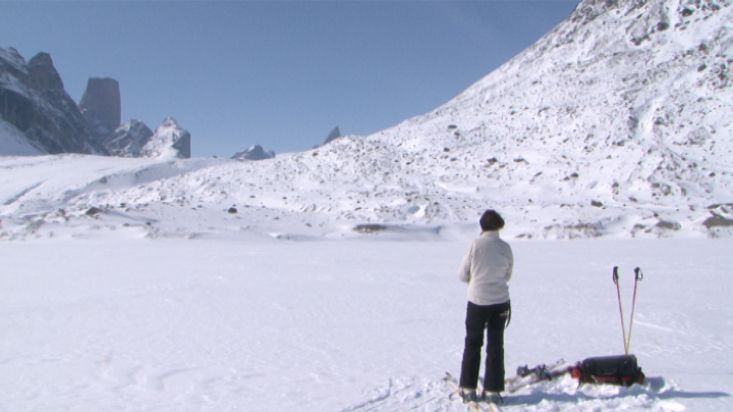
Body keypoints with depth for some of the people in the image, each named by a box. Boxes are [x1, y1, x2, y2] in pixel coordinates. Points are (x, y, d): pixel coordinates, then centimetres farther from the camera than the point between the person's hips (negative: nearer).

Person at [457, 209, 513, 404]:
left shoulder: (475, 245, -12)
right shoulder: (506, 248, -5)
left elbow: (462, 275, -5)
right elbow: (507, 275, 8)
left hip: (477, 301, -2)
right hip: (500, 302, 2)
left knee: (473, 344, 12)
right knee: (495, 346, 12)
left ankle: (468, 388, 15)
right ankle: (492, 390, 15)